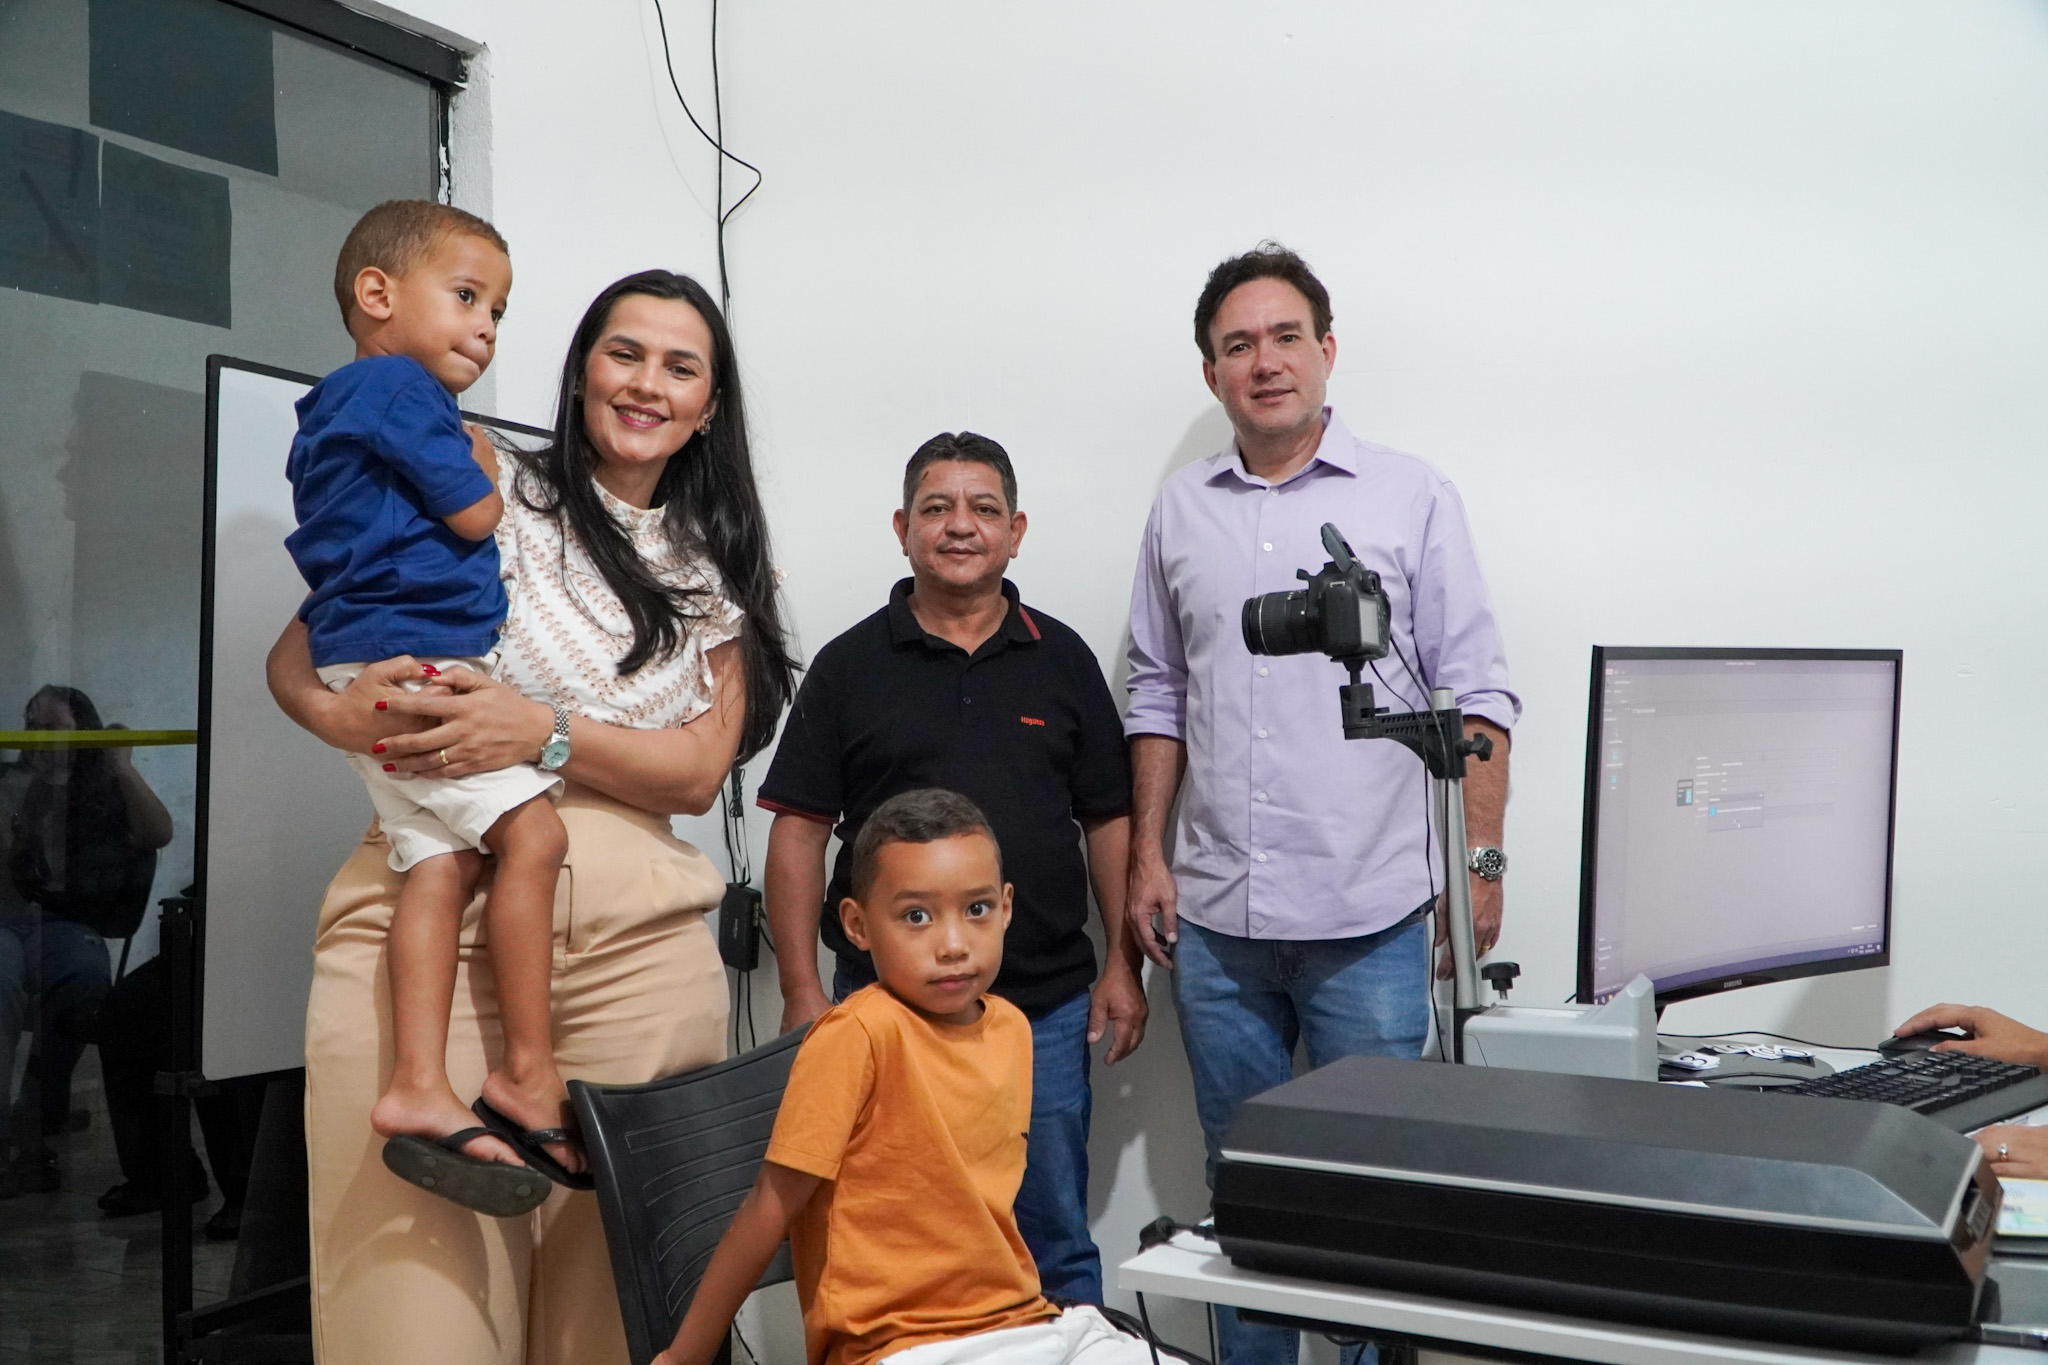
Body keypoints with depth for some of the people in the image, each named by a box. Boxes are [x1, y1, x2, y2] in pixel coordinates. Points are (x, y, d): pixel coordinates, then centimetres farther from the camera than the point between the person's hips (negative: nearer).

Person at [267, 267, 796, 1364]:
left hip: (636, 939, 2)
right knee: (419, 1270, -7)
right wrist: (340, 714, -17)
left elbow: (697, 774, 4)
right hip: (433, 913, -2)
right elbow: (293, 657, 6)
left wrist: (545, 731, -13)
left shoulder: (719, 571, 16)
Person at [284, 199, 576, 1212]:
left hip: (372, 671, 10)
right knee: (533, 832, -12)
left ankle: (419, 1089, -7)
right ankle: (527, 1071, -7)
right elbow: (475, 515, -9)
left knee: (439, 861, -1)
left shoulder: (335, 412, 26)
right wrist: (482, 465, 10)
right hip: (411, 661, -10)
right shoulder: (399, 385, -6)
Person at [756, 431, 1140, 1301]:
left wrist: (1122, 967, 3)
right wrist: (802, 989, -5)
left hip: (1046, 1007, 1)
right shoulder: (850, 666, 2)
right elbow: (799, 830, 0)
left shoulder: (1063, 660, 7)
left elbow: (1108, 819, 8)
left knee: (1054, 1243, 10)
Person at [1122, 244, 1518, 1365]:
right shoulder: (1179, 511, 9)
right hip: (1214, 919, 3)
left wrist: (1483, 861, -9)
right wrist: (1147, 855, 7)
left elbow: (1476, 692, -2)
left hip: (1367, 917, -3)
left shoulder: (1411, 497, -1)